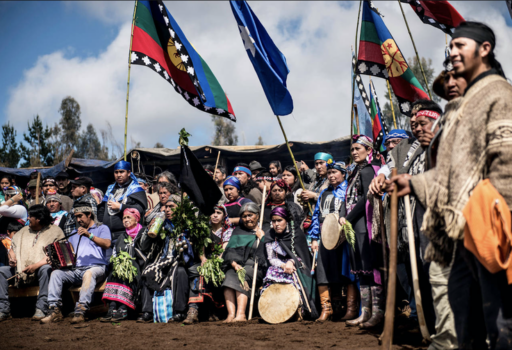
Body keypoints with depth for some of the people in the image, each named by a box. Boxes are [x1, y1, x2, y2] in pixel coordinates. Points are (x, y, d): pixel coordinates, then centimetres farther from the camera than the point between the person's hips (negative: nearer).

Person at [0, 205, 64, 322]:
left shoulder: (55, 231, 0)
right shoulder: (24, 231, 21)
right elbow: (13, 247, 24)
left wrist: (36, 265, -22)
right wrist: (12, 258, 0)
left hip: (40, 270, -5)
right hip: (21, 271, 6)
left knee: (46, 269, -38)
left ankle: (41, 309, -36)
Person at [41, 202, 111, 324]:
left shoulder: (102, 228, 12)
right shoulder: (74, 233, 32)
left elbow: (107, 244, -8)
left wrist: (89, 235, -20)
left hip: (96, 267, -5)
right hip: (75, 269, 6)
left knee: (89, 273, -38)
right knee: (56, 273, -20)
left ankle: (80, 311, -46)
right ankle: (55, 310, -27)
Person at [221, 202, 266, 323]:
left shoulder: (265, 232, 17)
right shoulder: (238, 231, 24)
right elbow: (230, 250, 8)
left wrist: (261, 238, -1)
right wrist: (234, 264, -10)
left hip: (256, 268, -2)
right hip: (236, 266, 2)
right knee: (229, 275, -31)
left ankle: (241, 314, -46)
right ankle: (231, 314, -43)